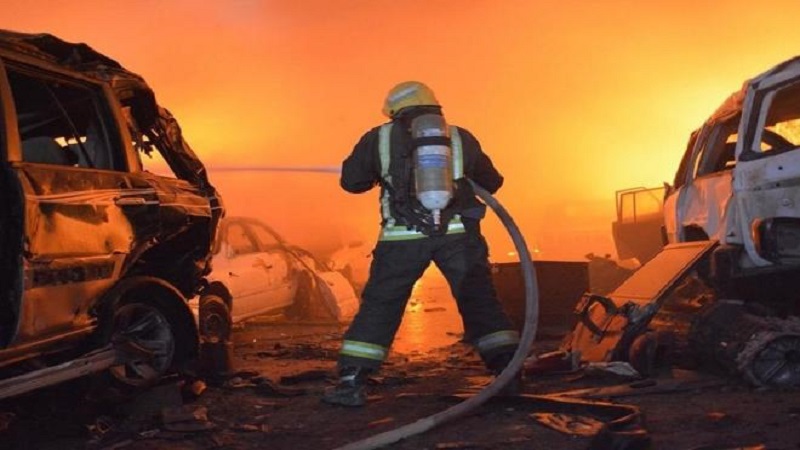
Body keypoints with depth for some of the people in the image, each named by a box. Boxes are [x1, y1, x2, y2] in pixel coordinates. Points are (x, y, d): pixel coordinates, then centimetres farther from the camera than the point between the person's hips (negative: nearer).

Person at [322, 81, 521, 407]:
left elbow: (351, 181, 15)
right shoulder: (461, 139, 12)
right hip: (458, 234, 1)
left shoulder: (380, 139, 8)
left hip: (404, 238, -1)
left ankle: (351, 383, 6)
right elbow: (491, 183, 22)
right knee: (480, 303, 9)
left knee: (378, 307, 9)